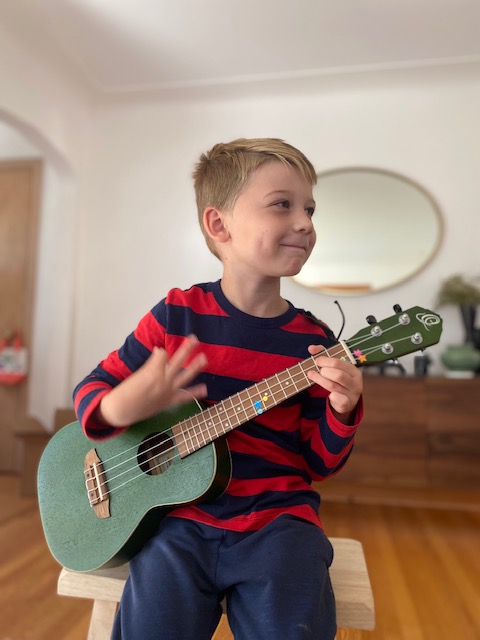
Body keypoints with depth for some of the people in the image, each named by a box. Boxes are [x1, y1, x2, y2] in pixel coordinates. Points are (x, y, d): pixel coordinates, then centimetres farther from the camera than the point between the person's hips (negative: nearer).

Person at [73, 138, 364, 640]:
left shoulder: (313, 341, -2)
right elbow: (92, 388, 1)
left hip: (278, 515, 1)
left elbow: (320, 463, 4)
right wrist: (118, 408, -21)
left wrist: (342, 410, -16)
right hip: (184, 512, 0)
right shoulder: (177, 315, -5)